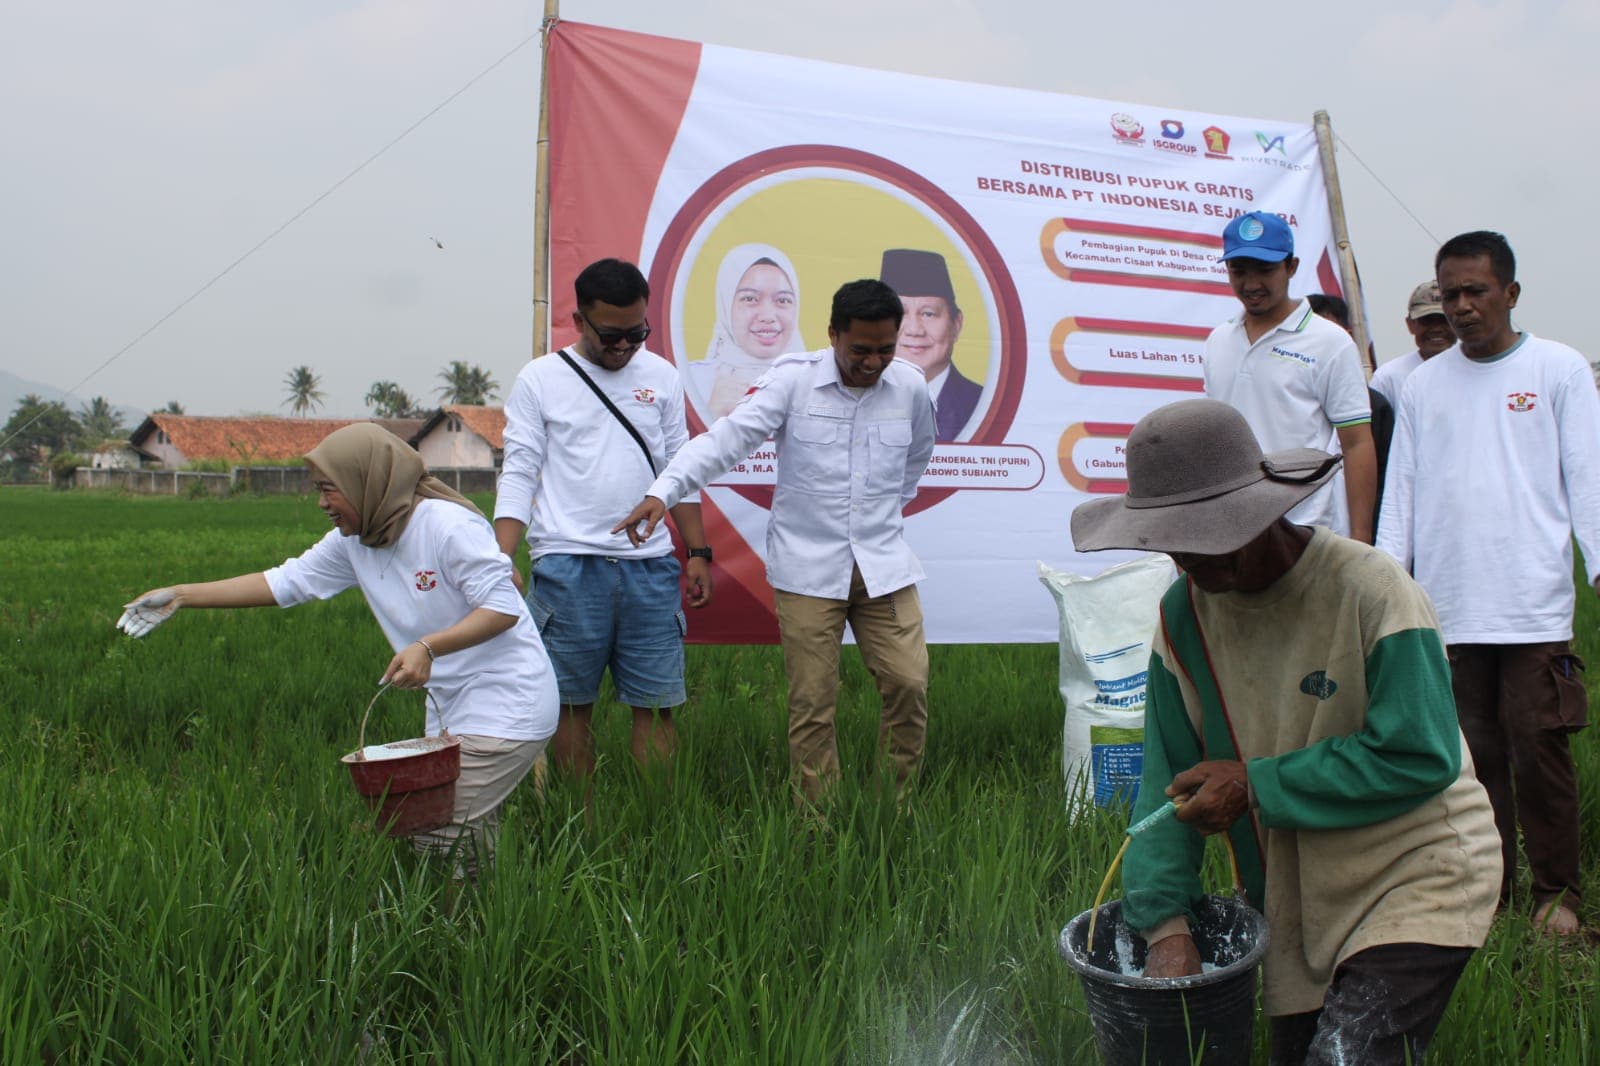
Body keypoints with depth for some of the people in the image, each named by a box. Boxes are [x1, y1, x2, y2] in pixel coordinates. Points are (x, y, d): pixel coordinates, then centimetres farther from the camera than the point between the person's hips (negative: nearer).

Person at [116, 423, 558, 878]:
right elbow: (286, 582, 11)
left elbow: (505, 607, -20)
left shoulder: (448, 525, -18)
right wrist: (180, 595, 9)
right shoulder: (353, 542, 7)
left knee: (440, 837, -13)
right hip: (450, 712, 8)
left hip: (505, 706, -8)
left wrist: (427, 647, -30)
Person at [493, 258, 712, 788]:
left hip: (649, 564, 2)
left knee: (656, 701, 2)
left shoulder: (662, 377, 12)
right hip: (568, 564, -2)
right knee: (572, 701, 5)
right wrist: (501, 561, -11)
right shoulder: (540, 380, 3)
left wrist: (698, 552, 12)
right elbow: (519, 473, 0)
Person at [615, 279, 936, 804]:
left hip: (885, 564, 3)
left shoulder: (911, 386, 1)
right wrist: (663, 490, -33)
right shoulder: (793, 379, -10)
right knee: (812, 702, 3)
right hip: (807, 568, -3)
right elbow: (727, 437, -20)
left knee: (909, 683, 0)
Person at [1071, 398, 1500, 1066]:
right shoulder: (1184, 613, -5)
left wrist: (1255, 786, -20)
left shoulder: (1370, 590, -21)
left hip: (1417, 879, -5)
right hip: (1298, 905, 6)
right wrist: (1166, 924, -13)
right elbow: (1168, 779, -3)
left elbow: (1419, 756, -23)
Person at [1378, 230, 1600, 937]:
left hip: (1534, 606, -2)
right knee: (1472, 754, 7)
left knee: (1538, 751, -2)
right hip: (1446, 606, 3)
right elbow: (1401, 491, 13)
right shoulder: (1421, 385, 13)